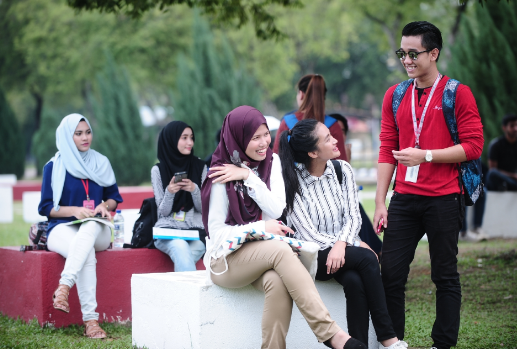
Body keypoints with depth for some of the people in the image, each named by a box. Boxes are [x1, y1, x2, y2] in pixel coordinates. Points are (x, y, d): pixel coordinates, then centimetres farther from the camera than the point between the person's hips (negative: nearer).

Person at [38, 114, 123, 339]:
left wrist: (105, 205, -4)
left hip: (97, 231, 3)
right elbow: (45, 207, 3)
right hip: (63, 228, -2)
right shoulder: (54, 167, 6)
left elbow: (114, 197, 20)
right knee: (87, 253, -39)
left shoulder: (101, 163, 16)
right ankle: (90, 321, -50)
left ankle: (63, 287, -54)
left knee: (89, 228, -39)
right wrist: (74, 210, -14)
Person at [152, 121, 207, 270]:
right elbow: (163, 212, 4)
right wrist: (169, 192, -16)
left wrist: (194, 190, -12)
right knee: (181, 247, -36)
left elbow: (203, 208, 8)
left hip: (196, 229, 1)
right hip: (168, 228, -1)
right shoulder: (158, 170, 5)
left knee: (182, 258, -34)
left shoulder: (200, 167, 9)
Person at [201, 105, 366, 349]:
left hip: (264, 254, 4)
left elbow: (277, 210, -5)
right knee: (282, 251, -35)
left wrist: (248, 177, -13)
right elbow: (216, 231, -7)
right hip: (227, 258, -4)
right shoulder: (222, 175, -7)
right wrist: (260, 227, -16)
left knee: (277, 282, -34)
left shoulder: (271, 161, 7)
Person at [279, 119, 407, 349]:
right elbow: (307, 233, -13)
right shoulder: (292, 180, -11)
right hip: (314, 256, -4)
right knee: (366, 258, -29)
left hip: (343, 251, 4)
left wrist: (341, 244, -22)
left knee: (354, 281, -31)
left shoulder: (342, 170, 3)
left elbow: (353, 216, 0)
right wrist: (355, 245, -15)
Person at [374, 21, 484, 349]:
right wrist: (380, 203, 6)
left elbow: (473, 146, -8)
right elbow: (387, 151, 11)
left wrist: (425, 155, -16)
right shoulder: (394, 96, 12)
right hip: (404, 199, 4)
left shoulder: (457, 94, -2)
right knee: (390, 273, 0)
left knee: (445, 276, 4)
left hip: (443, 199, -4)